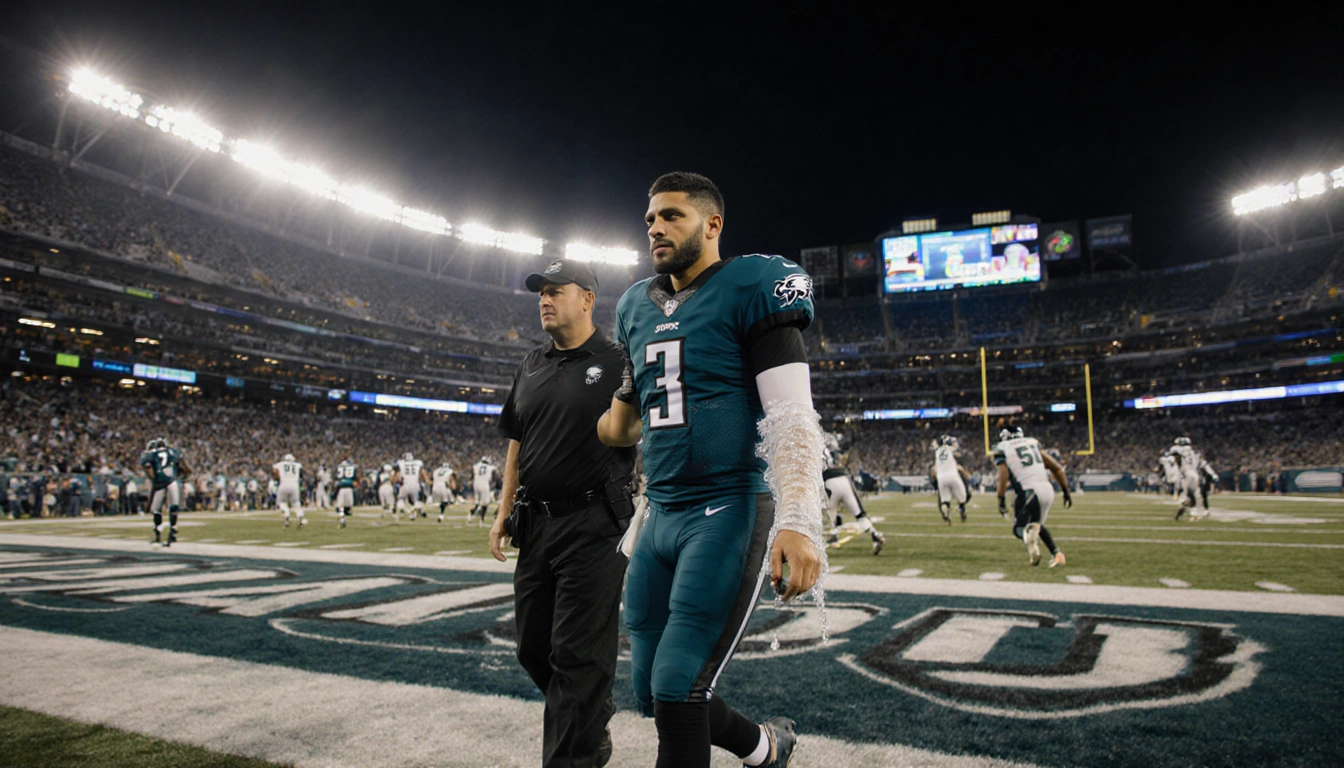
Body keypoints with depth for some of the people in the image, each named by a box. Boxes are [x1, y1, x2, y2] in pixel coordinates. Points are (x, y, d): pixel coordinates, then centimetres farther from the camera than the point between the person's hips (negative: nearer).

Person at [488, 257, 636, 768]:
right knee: (534, 647, 15)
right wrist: (504, 512, 14)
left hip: (594, 528, -7)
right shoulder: (531, 367, 15)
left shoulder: (618, 363, -4)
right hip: (536, 524, 7)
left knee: (577, 654, -2)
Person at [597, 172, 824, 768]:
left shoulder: (750, 290, -6)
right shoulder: (638, 308, 16)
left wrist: (798, 521, -25)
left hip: (731, 510, -7)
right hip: (661, 515, 8)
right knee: (651, 692, 14)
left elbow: (791, 416, -15)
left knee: (676, 691, -10)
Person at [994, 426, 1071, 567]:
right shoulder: (1032, 443, 19)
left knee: (1019, 528, 12)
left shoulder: (1001, 449, 6)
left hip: (1028, 491, -5)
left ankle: (1028, 532, -24)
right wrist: (1066, 491, 23)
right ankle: (1056, 553, 9)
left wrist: (1001, 500, -5)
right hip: (1047, 489, 5)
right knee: (1038, 524, 28)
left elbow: (1004, 475, -9)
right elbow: (1056, 468, 17)